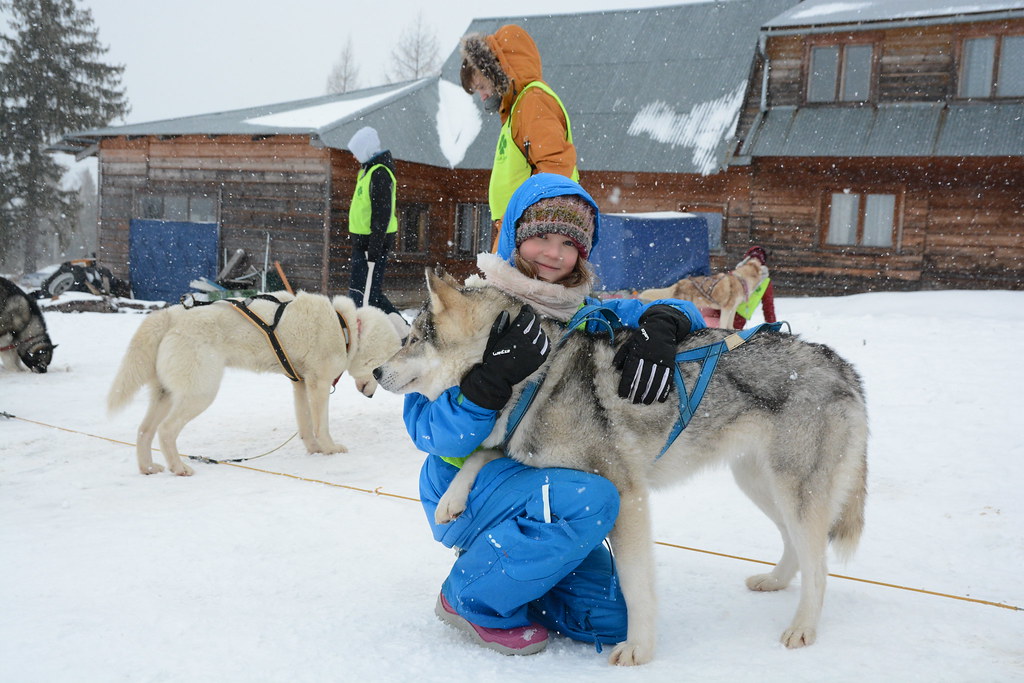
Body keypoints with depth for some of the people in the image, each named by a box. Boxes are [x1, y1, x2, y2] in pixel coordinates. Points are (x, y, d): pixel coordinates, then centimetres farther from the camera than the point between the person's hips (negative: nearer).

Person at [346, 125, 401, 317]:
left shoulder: (379, 174, -17)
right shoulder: (368, 169, 16)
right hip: (363, 240, 11)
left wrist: (374, 250, -24)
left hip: (374, 241, -11)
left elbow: (382, 215, -22)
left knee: (367, 291, -9)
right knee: (357, 289, 15)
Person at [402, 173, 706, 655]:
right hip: (467, 487, -5)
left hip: (548, 479, 5)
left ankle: (511, 569, 19)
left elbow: (680, 310, 0)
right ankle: (473, 598, -9)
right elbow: (432, 434, -19)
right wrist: (497, 372, -35)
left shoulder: (584, 316, 3)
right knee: (592, 499, -32)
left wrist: (660, 326, -25)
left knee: (611, 621, -6)